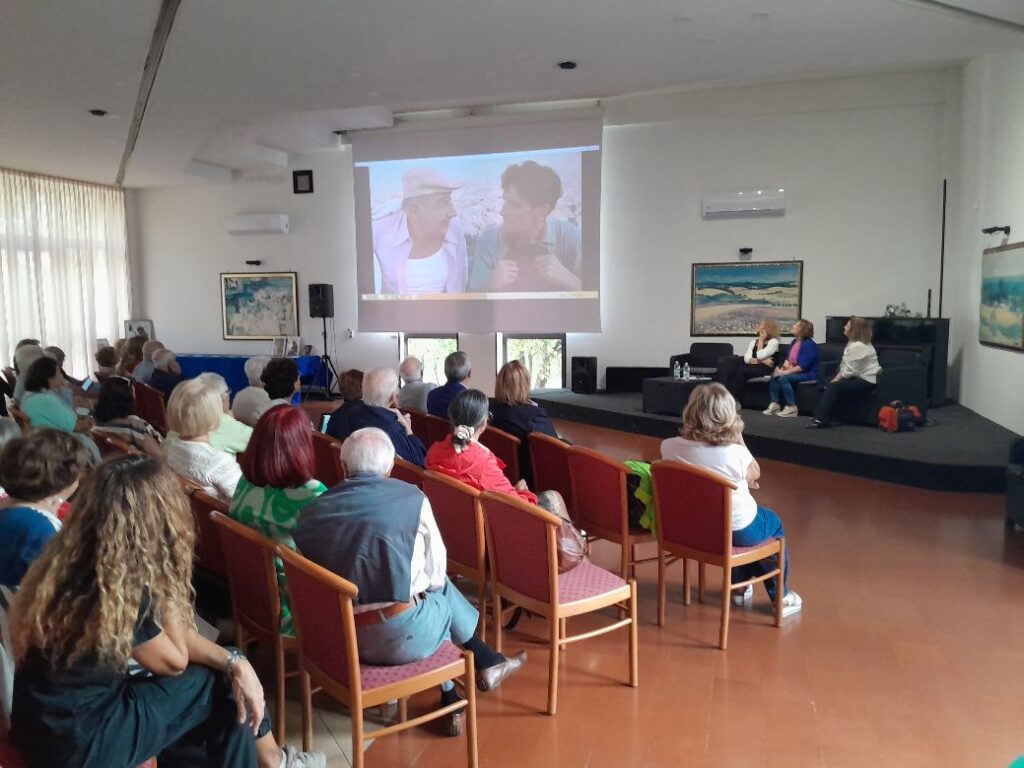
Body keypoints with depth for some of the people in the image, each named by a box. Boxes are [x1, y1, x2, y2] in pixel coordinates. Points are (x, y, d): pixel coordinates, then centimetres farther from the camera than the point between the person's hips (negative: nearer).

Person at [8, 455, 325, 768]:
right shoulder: (113, 590, -30)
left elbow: (169, 632, 2)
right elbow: (175, 661, -12)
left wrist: (235, 662, -7)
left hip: (69, 712, 7)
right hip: (76, 740, -7)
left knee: (232, 676, 5)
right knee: (224, 685, -2)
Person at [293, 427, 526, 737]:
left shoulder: (311, 510, 2)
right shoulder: (411, 498, -6)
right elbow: (436, 575, 1)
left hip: (336, 638, 4)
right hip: (401, 637, -4)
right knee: (441, 592, 26)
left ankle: (451, 701, 39)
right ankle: (486, 662, 42)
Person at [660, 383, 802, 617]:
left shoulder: (670, 447, -17)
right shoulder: (736, 453, -28)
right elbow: (755, 475, -4)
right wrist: (738, 438, -7)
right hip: (737, 532, -4)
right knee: (772, 523, 30)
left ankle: (739, 586, 49)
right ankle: (781, 596, 40)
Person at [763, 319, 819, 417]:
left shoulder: (809, 344, -17)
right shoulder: (794, 341, 10)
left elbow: (802, 366, -23)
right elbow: (788, 358, 15)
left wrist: (786, 372, -25)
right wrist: (784, 366, -8)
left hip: (808, 373, -8)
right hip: (793, 370, 8)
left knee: (783, 378, -29)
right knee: (774, 375, -12)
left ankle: (791, 407, -20)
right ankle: (774, 404, -11)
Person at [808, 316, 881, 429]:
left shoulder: (858, 346, -19)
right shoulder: (853, 344, 15)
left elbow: (850, 371, -22)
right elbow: (845, 367, 12)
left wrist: (836, 380, -11)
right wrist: (836, 378, -2)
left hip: (866, 381, -10)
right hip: (858, 378, 10)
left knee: (834, 387, -21)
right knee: (829, 385, -1)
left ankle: (822, 420, -21)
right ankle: (819, 416, -6)